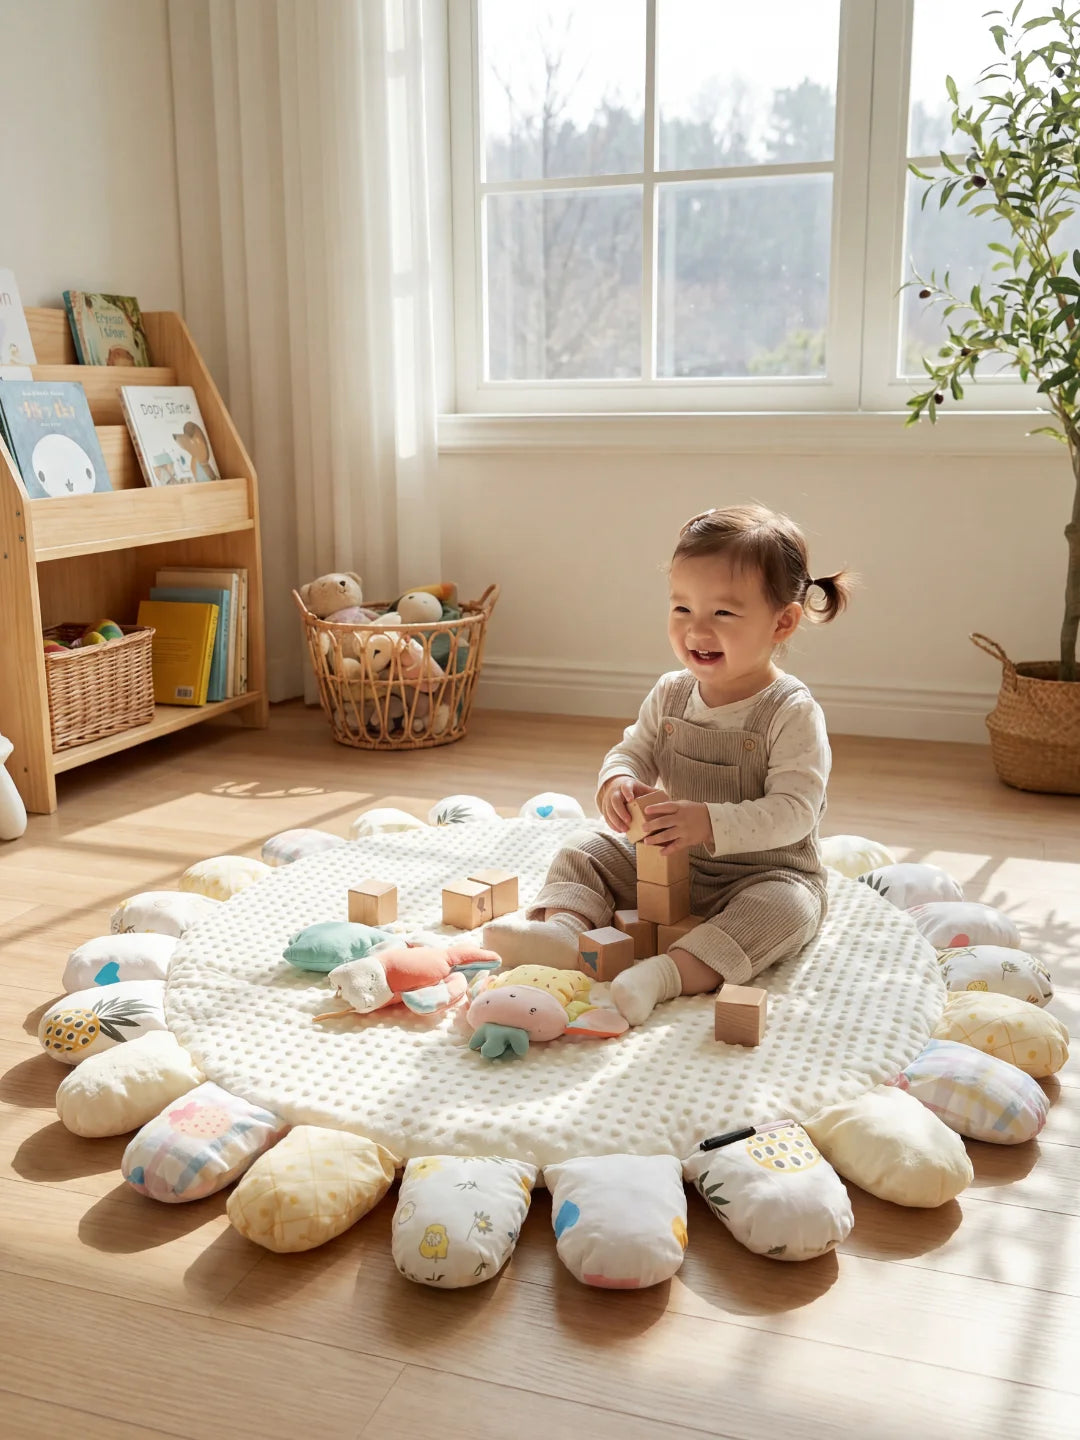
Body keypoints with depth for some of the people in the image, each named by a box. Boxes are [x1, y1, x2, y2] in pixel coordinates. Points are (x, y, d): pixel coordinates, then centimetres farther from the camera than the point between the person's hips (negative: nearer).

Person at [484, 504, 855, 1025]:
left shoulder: (792, 712, -19)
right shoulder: (670, 694, -1)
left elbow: (793, 810, -26)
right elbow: (633, 751, 7)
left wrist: (712, 824, -38)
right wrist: (616, 783, -18)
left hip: (765, 871, -5)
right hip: (670, 864, 6)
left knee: (784, 906, -36)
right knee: (585, 853, -2)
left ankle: (668, 973, -48)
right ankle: (563, 927, -27)